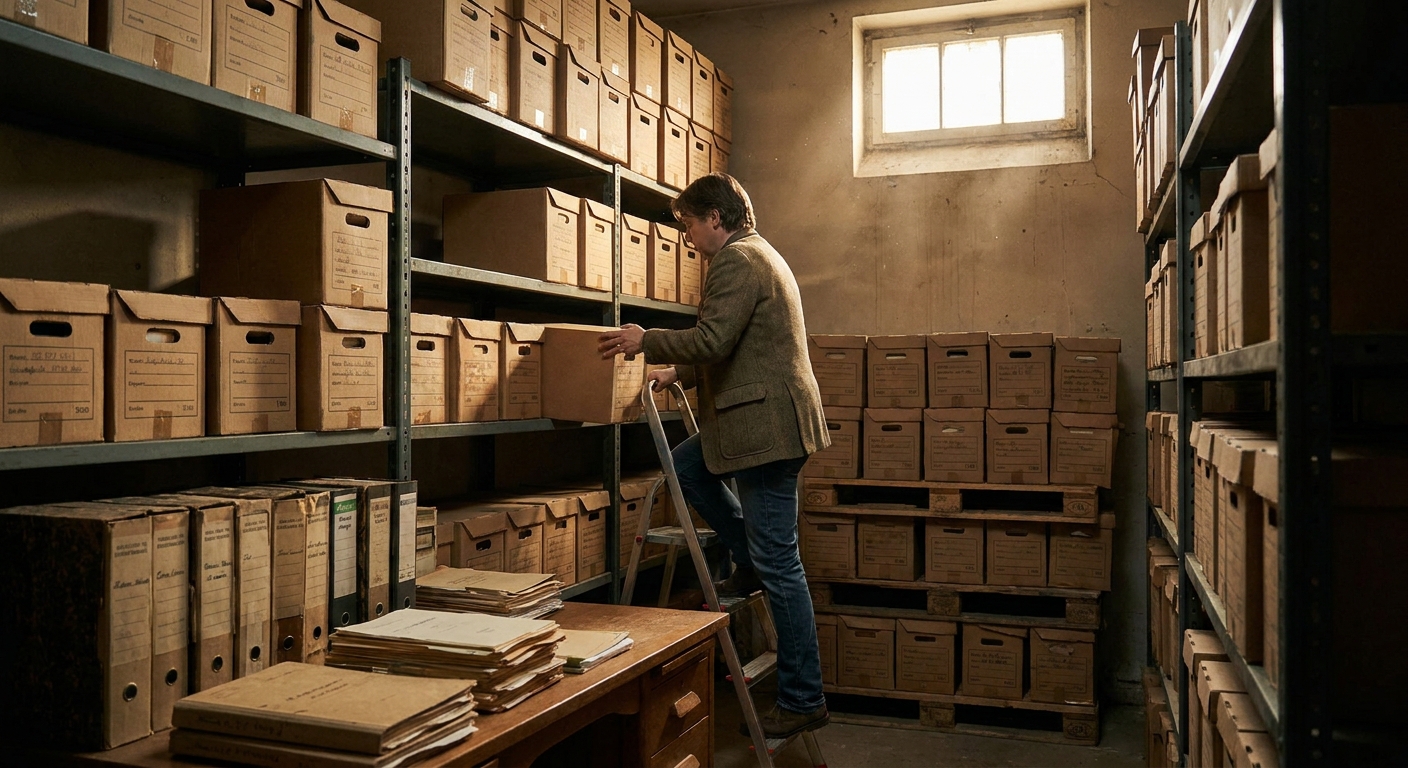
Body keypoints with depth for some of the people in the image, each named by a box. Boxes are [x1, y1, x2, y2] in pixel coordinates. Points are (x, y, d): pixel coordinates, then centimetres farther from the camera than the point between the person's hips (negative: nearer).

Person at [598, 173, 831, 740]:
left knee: (779, 566, -5)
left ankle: (803, 702, 4)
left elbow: (712, 340, -23)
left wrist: (646, 342, -8)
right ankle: (751, 563, 23)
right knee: (685, 465, 21)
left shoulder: (737, 259, -12)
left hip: (768, 427, -11)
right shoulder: (758, 255, 21)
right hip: (767, 420, 11)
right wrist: (676, 373, 24)